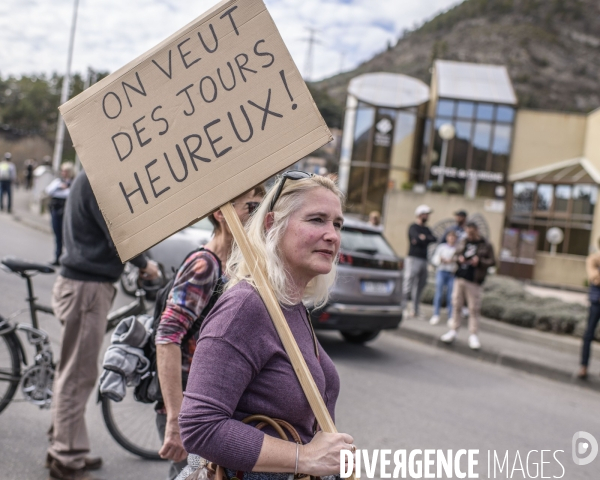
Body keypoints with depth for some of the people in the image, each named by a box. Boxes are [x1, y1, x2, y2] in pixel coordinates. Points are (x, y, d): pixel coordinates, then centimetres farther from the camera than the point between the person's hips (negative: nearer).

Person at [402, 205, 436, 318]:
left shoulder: (427, 230, 19)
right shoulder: (413, 227, -2)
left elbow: (434, 239, 5)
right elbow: (417, 238, -18)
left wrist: (424, 238, -9)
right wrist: (428, 239, -3)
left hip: (424, 260, 7)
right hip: (413, 259, -7)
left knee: (420, 285, 6)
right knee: (408, 285, -11)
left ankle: (415, 310, 10)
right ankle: (402, 308, -10)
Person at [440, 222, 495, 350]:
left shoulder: (486, 245, 0)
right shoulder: (463, 242, 11)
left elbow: (492, 261, 1)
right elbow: (456, 254, 21)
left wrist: (480, 261, -14)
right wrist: (458, 258, -2)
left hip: (474, 281, -4)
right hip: (460, 277, 4)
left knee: (474, 308, -2)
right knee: (456, 304, 6)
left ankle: (473, 335, 4)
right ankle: (453, 330, 15)